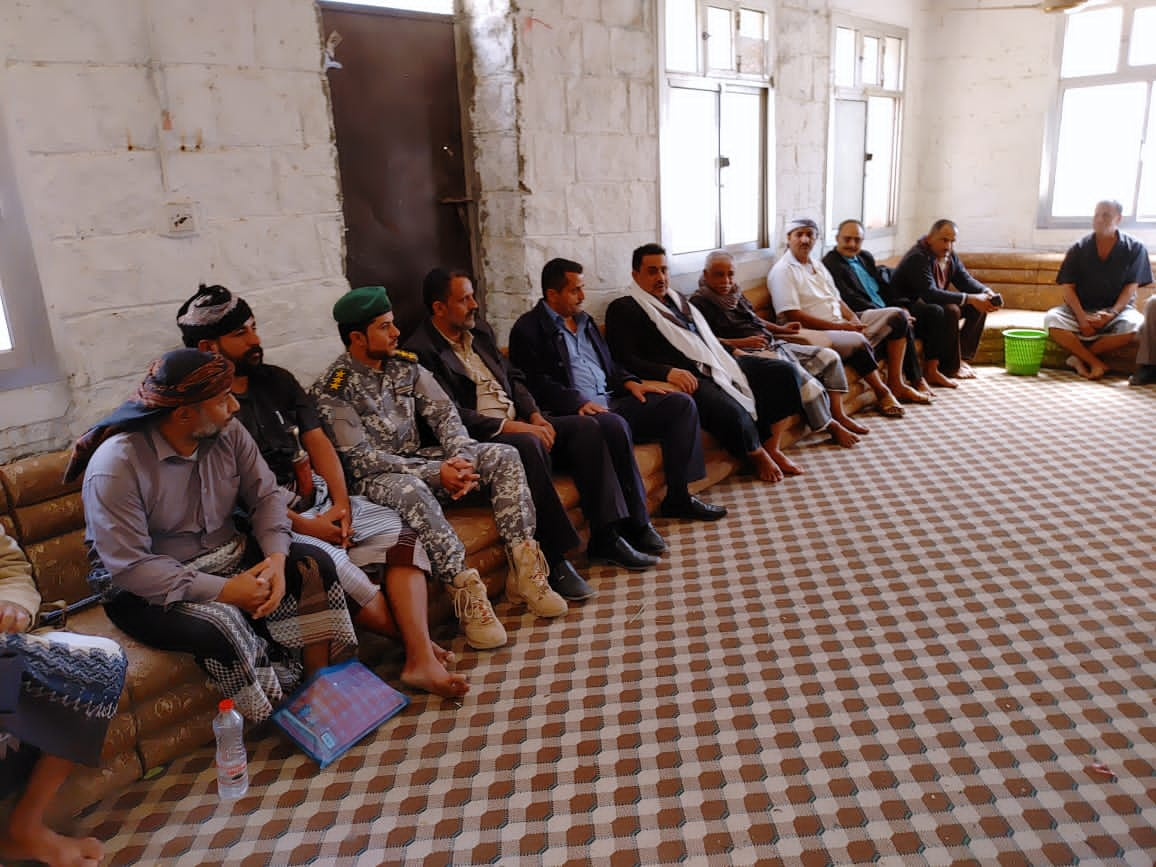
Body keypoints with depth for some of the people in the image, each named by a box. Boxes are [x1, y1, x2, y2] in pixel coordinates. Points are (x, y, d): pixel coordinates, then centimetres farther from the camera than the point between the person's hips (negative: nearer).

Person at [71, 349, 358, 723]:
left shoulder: (228, 432, -7)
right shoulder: (115, 466, -23)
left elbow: (265, 496, -3)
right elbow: (129, 566, -25)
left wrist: (277, 557, -22)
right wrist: (223, 590, -29)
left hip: (227, 557, 6)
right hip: (147, 589, -6)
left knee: (314, 565, -12)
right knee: (218, 624, -34)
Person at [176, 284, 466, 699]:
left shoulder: (277, 380, 13)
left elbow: (318, 442, 10)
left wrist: (340, 504, -6)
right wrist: (305, 526, -17)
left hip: (318, 498, 7)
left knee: (402, 533, -13)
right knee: (327, 559, -34)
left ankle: (421, 660, -22)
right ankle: (412, 636, -11)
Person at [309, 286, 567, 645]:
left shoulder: (406, 364, 6)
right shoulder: (332, 389, -12)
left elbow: (444, 413, 2)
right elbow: (361, 460, -17)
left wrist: (462, 458, -20)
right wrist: (436, 473, -24)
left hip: (420, 459, 6)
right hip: (373, 478, -6)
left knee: (503, 456, -12)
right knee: (411, 491, -41)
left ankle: (524, 571, -17)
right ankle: (467, 592, -35)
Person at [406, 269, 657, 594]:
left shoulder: (480, 331, 17)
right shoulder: (420, 351, -10)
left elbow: (513, 377, 20)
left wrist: (535, 416, 1)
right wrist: (510, 426, -21)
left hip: (518, 424, 9)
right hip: (475, 440, -8)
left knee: (586, 427, -10)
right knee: (528, 445, -37)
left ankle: (606, 537, -10)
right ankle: (554, 560, -30)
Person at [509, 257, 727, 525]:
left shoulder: (584, 320, 25)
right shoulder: (528, 329, -1)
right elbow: (537, 383, -11)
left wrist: (630, 383, 8)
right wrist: (578, 402, -23)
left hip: (611, 402, 8)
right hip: (574, 412, -8)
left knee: (681, 403, -4)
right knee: (616, 425, -39)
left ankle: (677, 497, -1)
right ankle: (635, 521, -28)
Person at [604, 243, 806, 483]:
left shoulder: (676, 299, 25)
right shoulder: (623, 309, -1)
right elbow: (626, 360, -13)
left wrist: (731, 351, 19)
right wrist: (668, 372, -25)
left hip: (716, 363, 9)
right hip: (687, 376, -9)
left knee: (784, 371, -2)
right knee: (731, 411, -34)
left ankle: (772, 448, 1)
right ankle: (758, 456, -1)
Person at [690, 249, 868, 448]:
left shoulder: (734, 294, 20)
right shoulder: (700, 303, -7)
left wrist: (780, 329, 21)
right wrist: (741, 342, -22)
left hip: (773, 345, 10)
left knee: (830, 357, 6)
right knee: (800, 376, -29)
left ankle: (839, 415, 3)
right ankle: (832, 427, -13)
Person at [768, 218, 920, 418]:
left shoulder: (817, 266, 19)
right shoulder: (782, 271, -9)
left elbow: (836, 300, 21)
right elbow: (793, 316, -18)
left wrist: (852, 318, -2)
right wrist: (838, 326, -17)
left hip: (841, 324, 9)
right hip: (815, 333, -9)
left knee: (896, 315, 2)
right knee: (858, 341, -35)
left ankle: (896, 384, -1)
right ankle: (882, 392, -10)